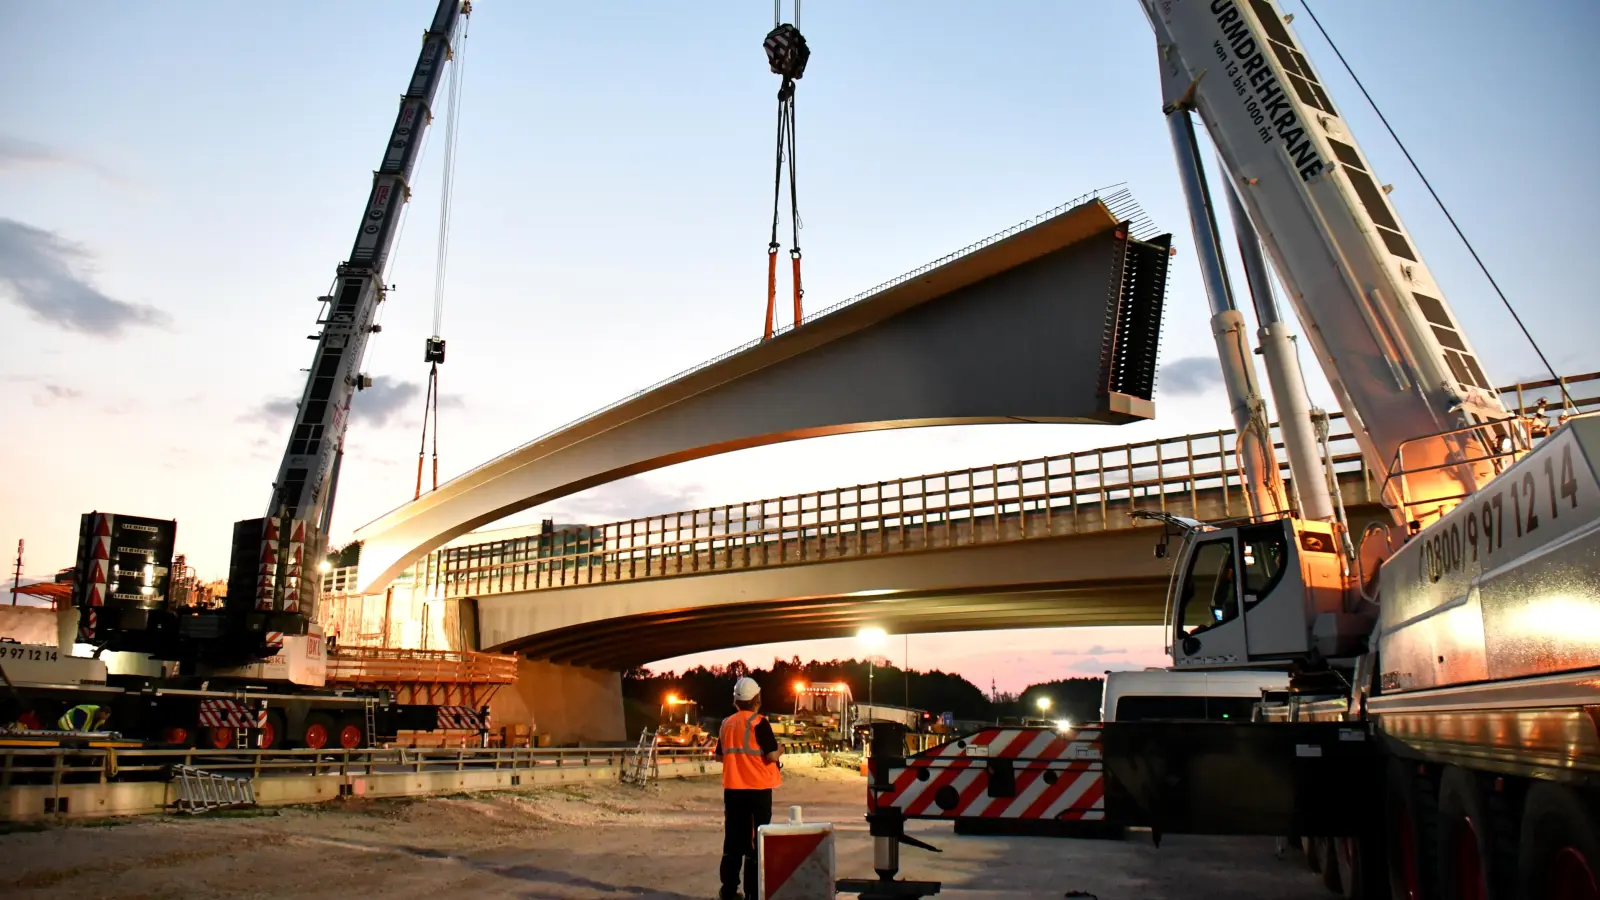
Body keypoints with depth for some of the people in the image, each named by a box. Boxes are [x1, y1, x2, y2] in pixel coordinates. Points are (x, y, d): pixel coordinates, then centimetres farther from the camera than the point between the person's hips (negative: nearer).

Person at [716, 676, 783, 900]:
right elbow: (772, 755, -17)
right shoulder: (759, 722, -12)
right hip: (757, 789, -5)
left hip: (733, 789, 5)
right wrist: (780, 752, 4)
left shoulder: (727, 723, 6)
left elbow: (720, 755, 14)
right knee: (756, 840, 2)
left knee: (733, 839, 13)